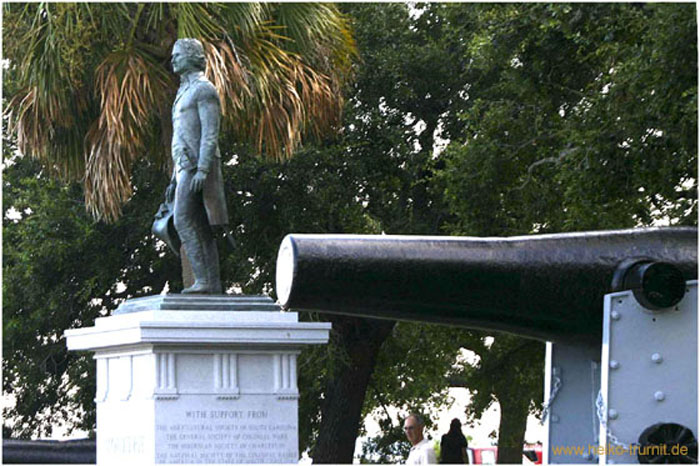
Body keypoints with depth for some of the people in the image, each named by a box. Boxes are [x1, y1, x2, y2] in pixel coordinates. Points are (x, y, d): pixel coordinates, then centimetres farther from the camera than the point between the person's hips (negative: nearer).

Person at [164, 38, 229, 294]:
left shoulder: (204, 89, -6)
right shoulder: (184, 93, 25)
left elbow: (211, 133, -16)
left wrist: (202, 170, -25)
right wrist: (174, 180, 23)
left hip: (198, 166, -10)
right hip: (185, 167, 10)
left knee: (183, 220, -17)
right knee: (201, 229, 4)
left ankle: (202, 279, -20)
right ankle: (213, 285, 1)